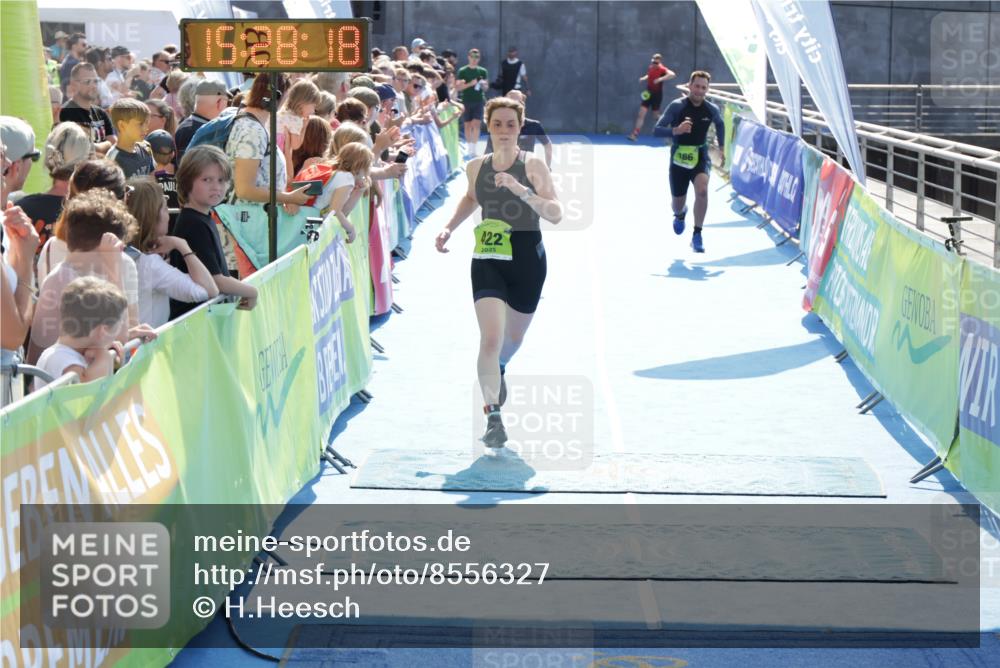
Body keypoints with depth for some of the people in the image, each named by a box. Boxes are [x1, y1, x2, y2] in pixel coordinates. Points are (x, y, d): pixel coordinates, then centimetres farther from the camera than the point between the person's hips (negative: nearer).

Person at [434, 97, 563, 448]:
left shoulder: (533, 166, -8)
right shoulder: (476, 167, 2)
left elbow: (556, 214, -19)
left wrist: (521, 190, -30)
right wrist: (449, 228, 15)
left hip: (527, 261, 0)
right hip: (487, 263, 1)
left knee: (513, 337, 19)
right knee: (490, 337, -17)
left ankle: (498, 369, 54)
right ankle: (493, 416, -15)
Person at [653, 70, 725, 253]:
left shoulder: (712, 110, -6)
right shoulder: (677, 106, -15)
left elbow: (720, 124, 18)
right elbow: (657, 130, -17)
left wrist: (721, 148, 16)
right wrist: (676, 130, -35)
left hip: (700, 157, 1)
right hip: (679, 159, -1)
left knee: (702, 190, -28)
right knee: (678, 202, 11)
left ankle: (697, 235, -18)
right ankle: (680, 214, 52)